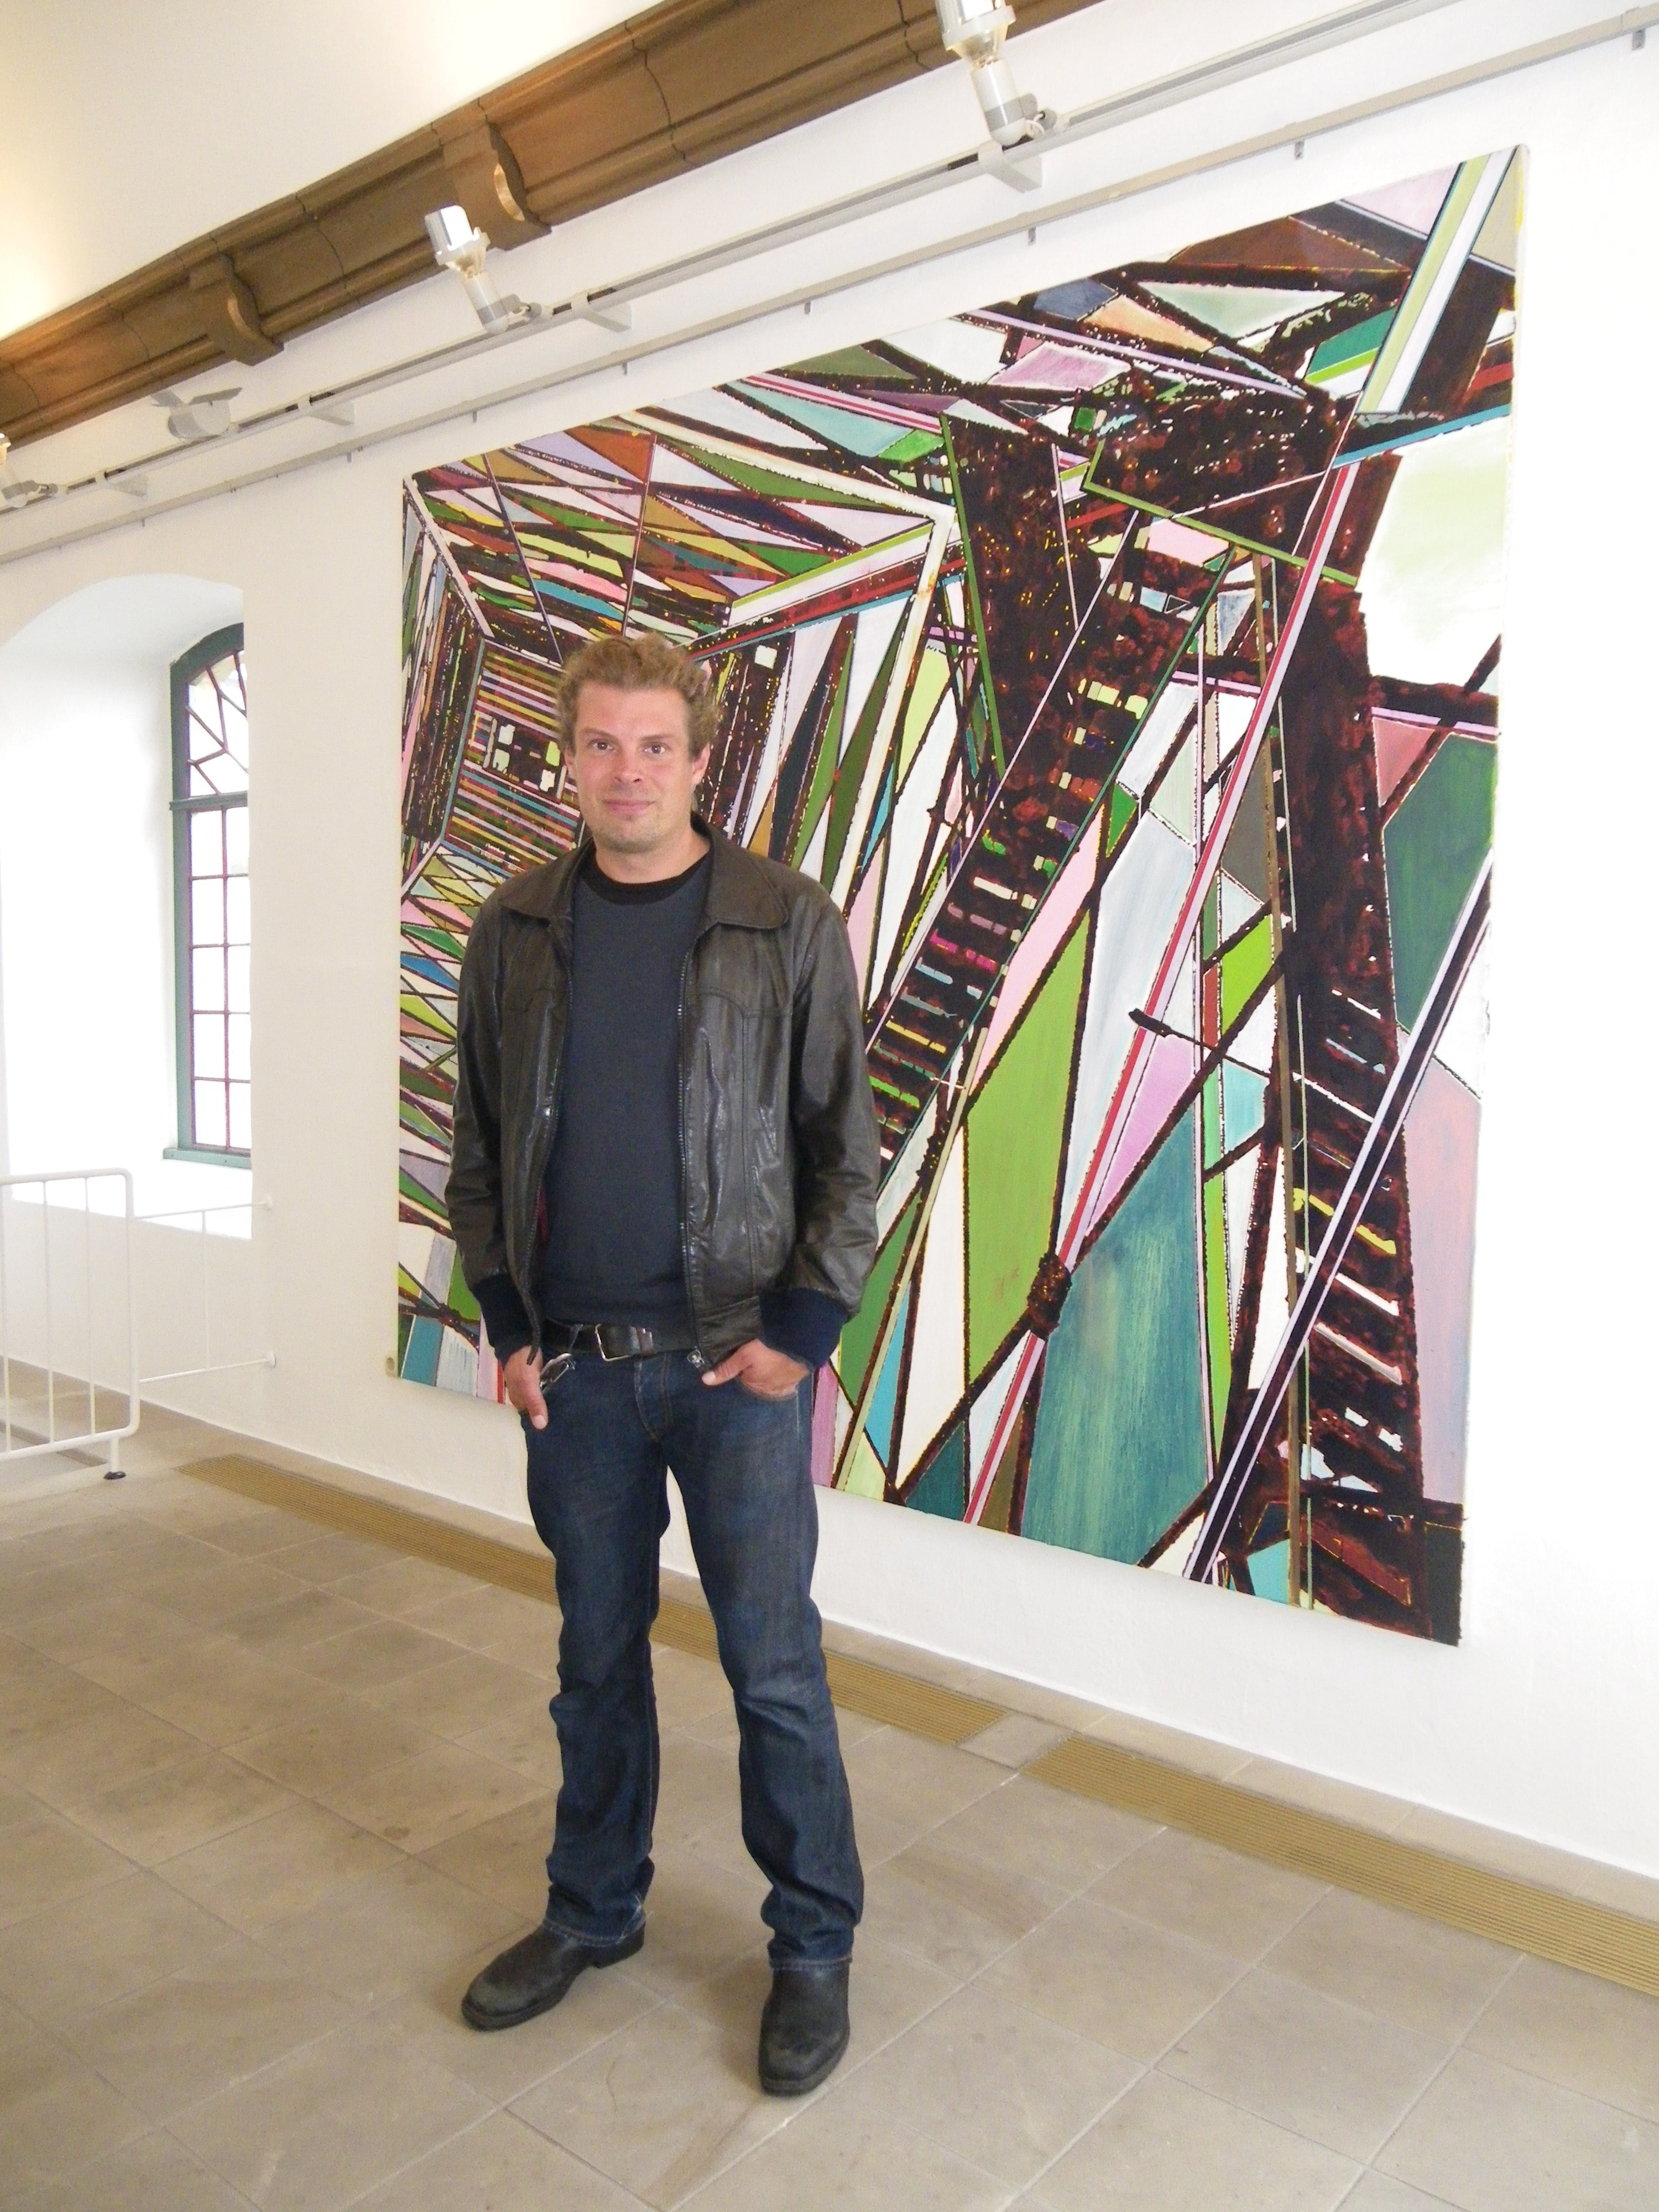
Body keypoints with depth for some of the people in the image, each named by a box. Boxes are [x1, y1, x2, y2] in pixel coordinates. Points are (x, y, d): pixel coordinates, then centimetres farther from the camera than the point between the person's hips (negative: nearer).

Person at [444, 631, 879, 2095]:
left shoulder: (788, 924, -5)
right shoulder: (514, 933, 4)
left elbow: (848, 1146, -4)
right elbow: (479, 1147, 9)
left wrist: (803, 1329, -9)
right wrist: (506, 1325, 3)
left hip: (739, 1362, -3)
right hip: (571, 1367, 3)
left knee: (774, 1666, 6)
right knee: (597, 1655, 18)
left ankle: (814, 1946, 27)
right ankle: (593, 1910, 38)